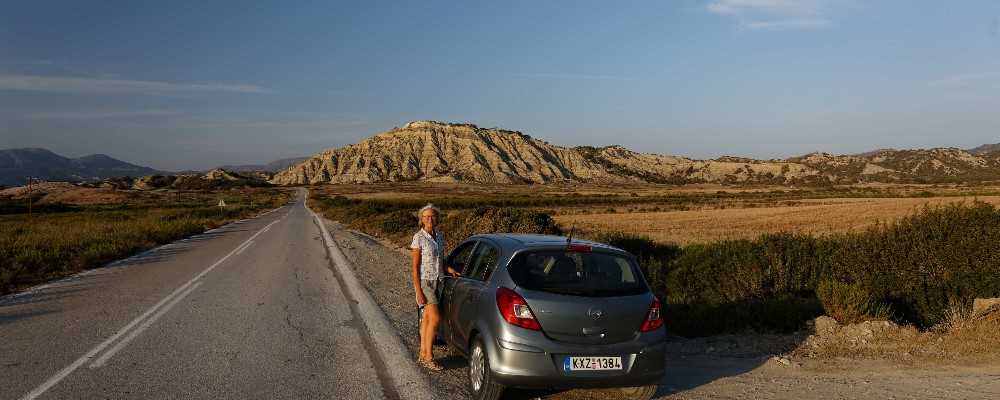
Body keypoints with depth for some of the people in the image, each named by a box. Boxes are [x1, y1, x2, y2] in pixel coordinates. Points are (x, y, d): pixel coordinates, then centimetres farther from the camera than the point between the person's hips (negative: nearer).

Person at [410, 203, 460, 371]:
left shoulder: (440, 236, 7)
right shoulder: (418, 238, -13)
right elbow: (414, 266, -14)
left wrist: (449, 269, -2)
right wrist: (419, 292, -18)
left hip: (437, 281, 7)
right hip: (424, 281, -7)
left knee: (427, 319, 11)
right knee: (435, 318, -11)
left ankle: (423, 355, 18)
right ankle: (429, 358, -3)